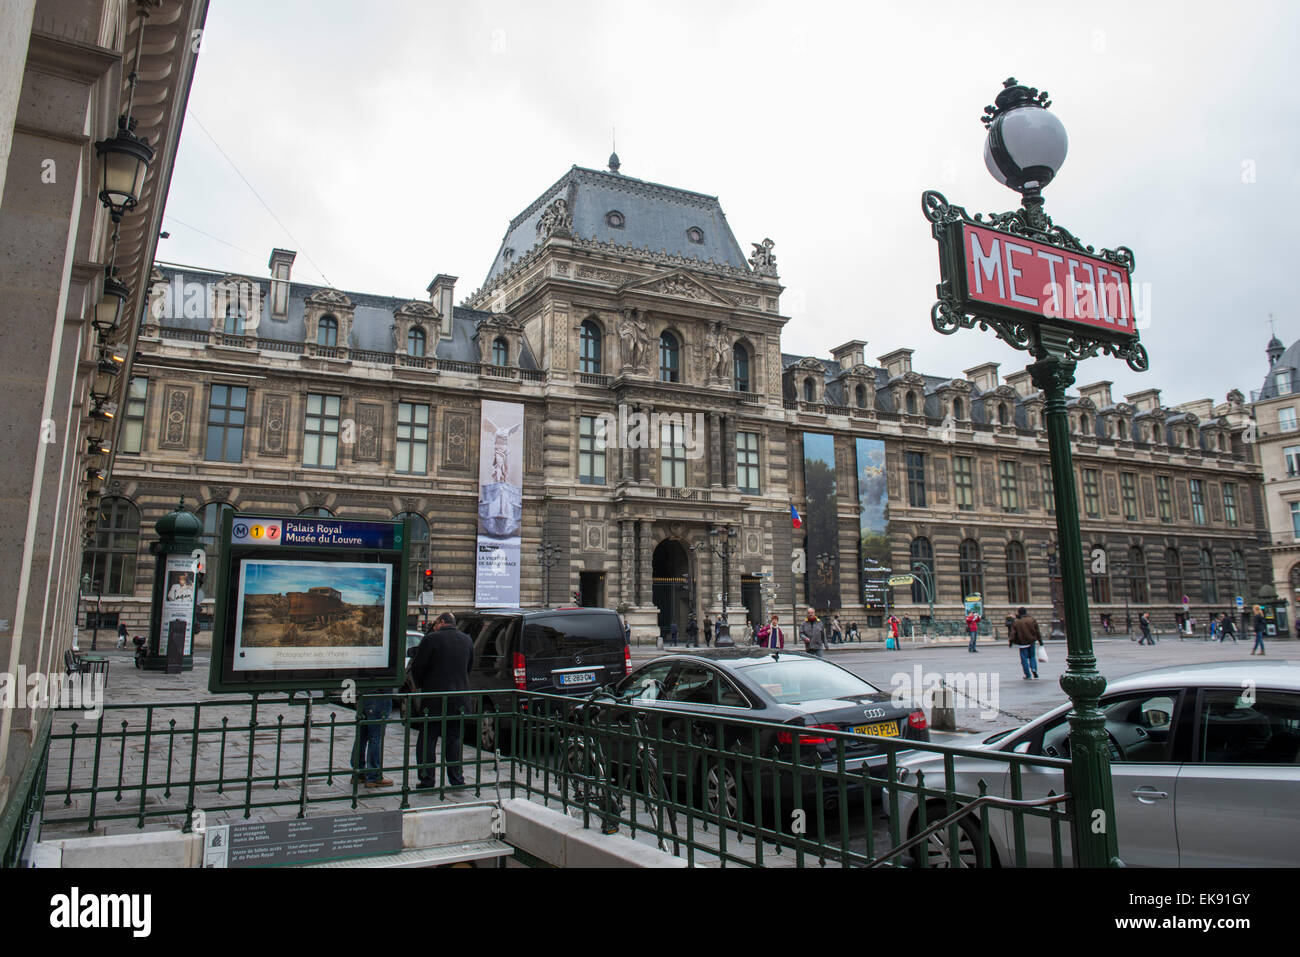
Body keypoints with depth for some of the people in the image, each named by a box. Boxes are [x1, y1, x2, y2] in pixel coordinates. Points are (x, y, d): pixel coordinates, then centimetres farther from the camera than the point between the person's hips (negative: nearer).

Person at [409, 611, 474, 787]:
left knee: (427, 739, 5)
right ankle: (457, 779, 15)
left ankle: (427, 781, 4)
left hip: (434, 696, -5)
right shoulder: (467, 640, 8)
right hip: (459, 698, 5)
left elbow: (417, 667, -6)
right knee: (454, 738, 14)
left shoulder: (432, 639, -9)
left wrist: (420, 684, 11)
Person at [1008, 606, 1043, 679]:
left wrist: (1010, 642, 1)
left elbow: (1013, 634, -6)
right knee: (1032, 656, 19)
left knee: (1024, 659, 4)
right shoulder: (1032, 619, 2)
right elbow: (1037, 631, 5)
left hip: (1023, 643, -3)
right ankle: (1034, 668, -5)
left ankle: (1028, 675, 3)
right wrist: (1040, 640, 12)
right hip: (1032, 642, 3)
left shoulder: (1016, 622, -6)